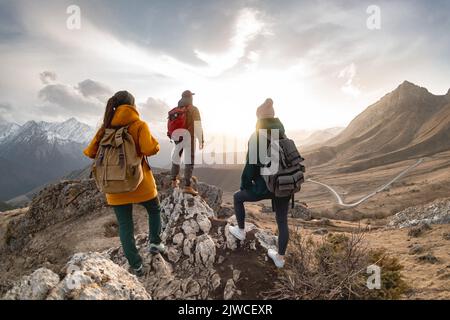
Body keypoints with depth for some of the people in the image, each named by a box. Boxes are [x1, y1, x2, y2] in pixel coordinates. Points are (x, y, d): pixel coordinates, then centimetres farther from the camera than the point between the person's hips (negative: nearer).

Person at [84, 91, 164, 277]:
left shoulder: (106, 128, 2)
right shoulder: (139, 125, -10)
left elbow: (90, 152, 4)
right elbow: (150, 149, -23)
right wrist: (155, 144, -1)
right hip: (140, 184, -2)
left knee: (125, 225, 11)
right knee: (154, 210, 27)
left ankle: (136, 266, 16)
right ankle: (155, 242, 20)